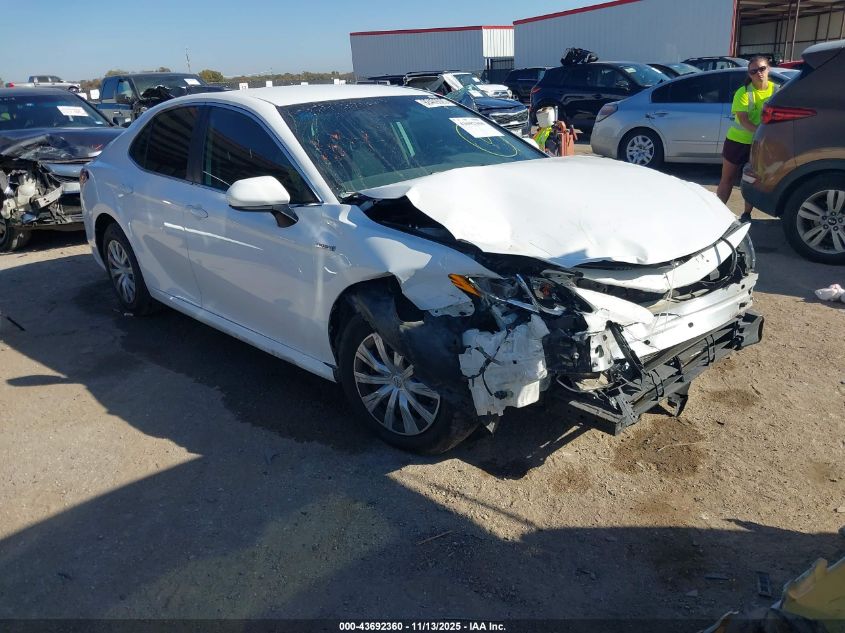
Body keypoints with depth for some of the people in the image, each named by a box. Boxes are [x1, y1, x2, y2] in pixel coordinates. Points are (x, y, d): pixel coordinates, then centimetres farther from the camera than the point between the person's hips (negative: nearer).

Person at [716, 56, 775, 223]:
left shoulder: (775, 90, -4)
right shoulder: (743, 93, -13)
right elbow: (743, 120, -23)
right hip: (737, 140, -2)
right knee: (727, 178, 6)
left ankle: (747, 214, 20)